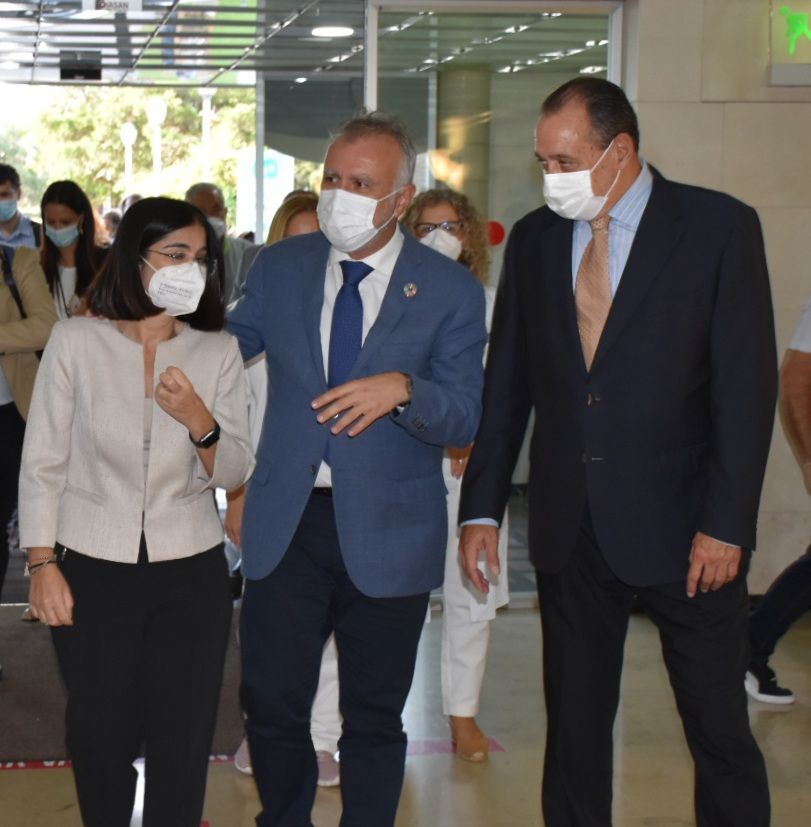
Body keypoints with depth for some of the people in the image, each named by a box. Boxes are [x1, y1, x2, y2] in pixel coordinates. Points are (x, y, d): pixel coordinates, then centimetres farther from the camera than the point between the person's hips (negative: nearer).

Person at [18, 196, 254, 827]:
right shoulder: (77, 341, -3)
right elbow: (43, 462, 0)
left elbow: (236, 474, 2)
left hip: (191, 574, 1)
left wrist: (200, 421, -17)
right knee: (102, 735, 7)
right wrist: (43, 565, -4)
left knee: (182, 740, 4)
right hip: (93, 571, -1)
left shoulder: (218, 351, 2)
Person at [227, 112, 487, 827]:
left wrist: (402, 388, -27)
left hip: (385, 535, -2)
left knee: (374, 719, 11)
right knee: (271, 706, 7)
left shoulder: (449, 290, -4)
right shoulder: (279, 269, 4)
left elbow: (464, 422, -8)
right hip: (286, 524, 2)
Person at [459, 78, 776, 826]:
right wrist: (482, 507, 4)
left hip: (679, 528, -3)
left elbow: (747, 385, -9)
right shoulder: (534, 239, 6)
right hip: (570, 530, 4)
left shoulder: (719, 227, -7)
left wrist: (726, 522, -13)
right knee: (574, 724, 11)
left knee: (719, 730, 5)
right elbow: (507, 383, 8)